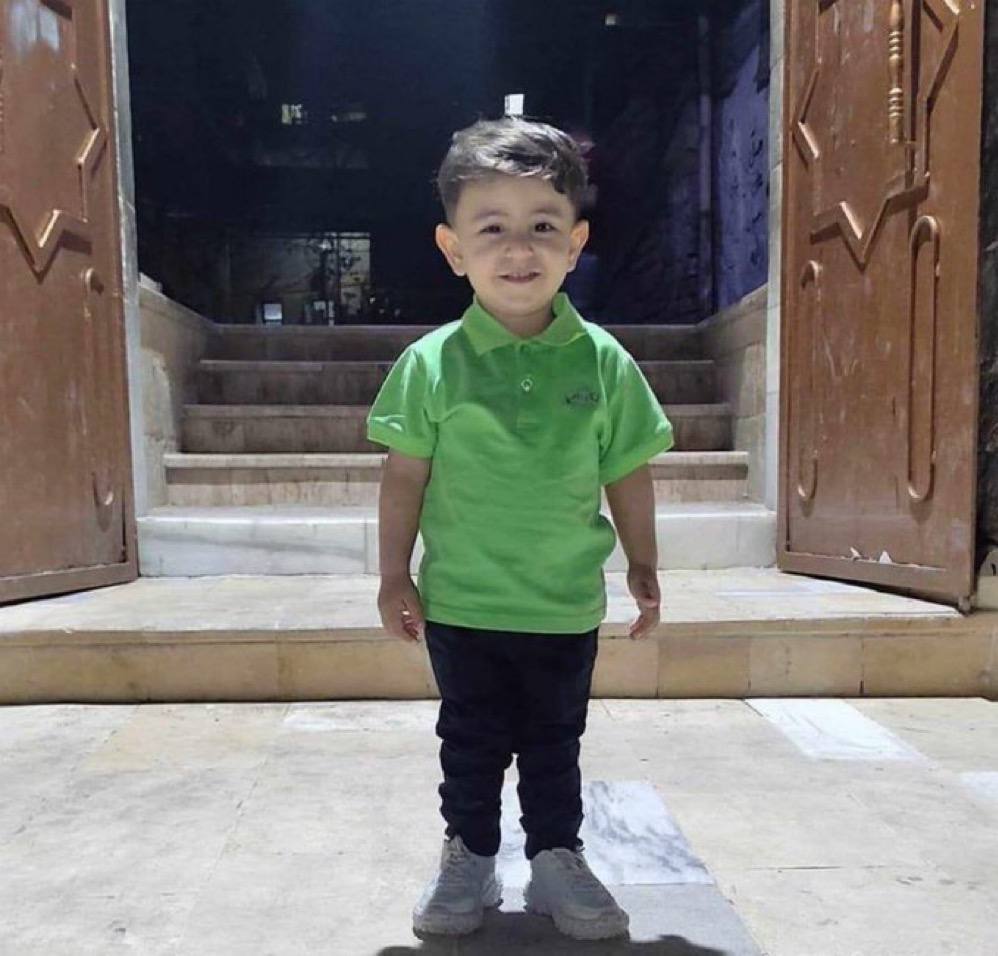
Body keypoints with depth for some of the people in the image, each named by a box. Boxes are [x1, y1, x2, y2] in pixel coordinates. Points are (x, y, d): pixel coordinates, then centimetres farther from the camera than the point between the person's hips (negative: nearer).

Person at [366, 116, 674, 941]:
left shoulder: (605, 363, -6)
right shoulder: (432, 363, -9)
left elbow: (629, 475, 2)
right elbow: (406, 476, -4)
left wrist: (643, 568, 6)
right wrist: (395, 575, -2)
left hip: (567, 605, 1)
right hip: (461, 604, 0)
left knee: (556, 743, 17)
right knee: (471, 742, 16)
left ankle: (557, 859, 36)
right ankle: (469, 858, 35)